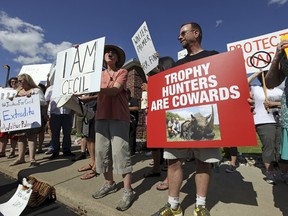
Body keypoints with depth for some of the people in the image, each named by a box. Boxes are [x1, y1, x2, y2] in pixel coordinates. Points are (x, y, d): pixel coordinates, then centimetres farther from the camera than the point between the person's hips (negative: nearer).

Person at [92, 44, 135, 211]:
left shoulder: (123, 72, 6)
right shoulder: (99, 74, 21)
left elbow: (114, 90, -9)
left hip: (119, 116, -5)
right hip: (101, 116, 5)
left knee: (120, 152, -9)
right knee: (102, 151, 6)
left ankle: (128, 191, 3)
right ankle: (109, 184, 25)